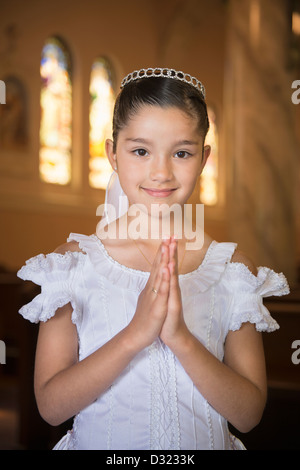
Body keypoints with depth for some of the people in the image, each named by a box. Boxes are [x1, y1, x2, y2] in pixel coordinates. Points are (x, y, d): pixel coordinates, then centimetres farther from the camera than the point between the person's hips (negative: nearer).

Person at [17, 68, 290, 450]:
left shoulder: (233, 268, -5)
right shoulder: (73, 260, -7)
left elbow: (249, 415, -6)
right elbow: (50, 407, -10)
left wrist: (180, 338, -21)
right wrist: (135, 334, -22)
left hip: (205, 445, 0)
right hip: (98, 446, 0)